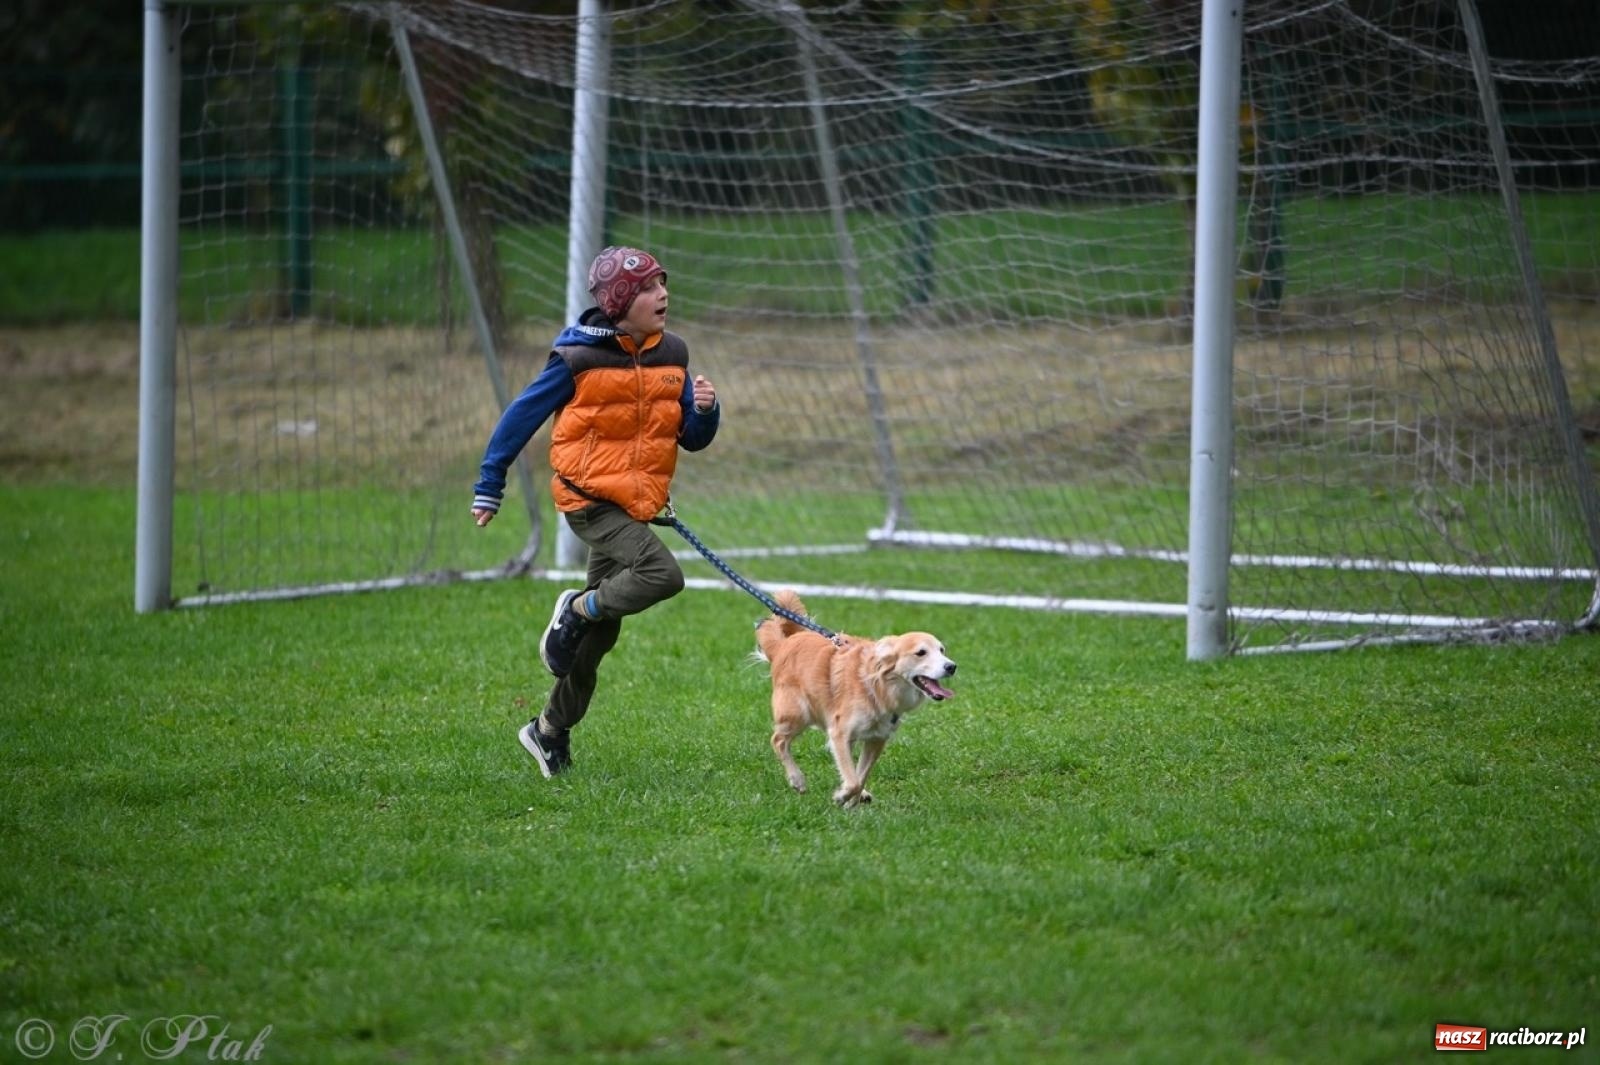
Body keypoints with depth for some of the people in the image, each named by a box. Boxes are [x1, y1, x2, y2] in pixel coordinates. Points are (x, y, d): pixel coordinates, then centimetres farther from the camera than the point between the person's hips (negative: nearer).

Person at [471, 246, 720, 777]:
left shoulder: (671, 354, 5)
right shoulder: (579, 357, -12)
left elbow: (692, 438, 10)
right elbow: (522, 416, -3)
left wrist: (704, 410, -13)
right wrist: (489, 487, -1)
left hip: (635, 505, 6)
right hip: (590, 499, -6)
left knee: (600, 631, 11)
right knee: (662, 575, -27)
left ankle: (551, 732, 24)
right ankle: (577, 609, -3)